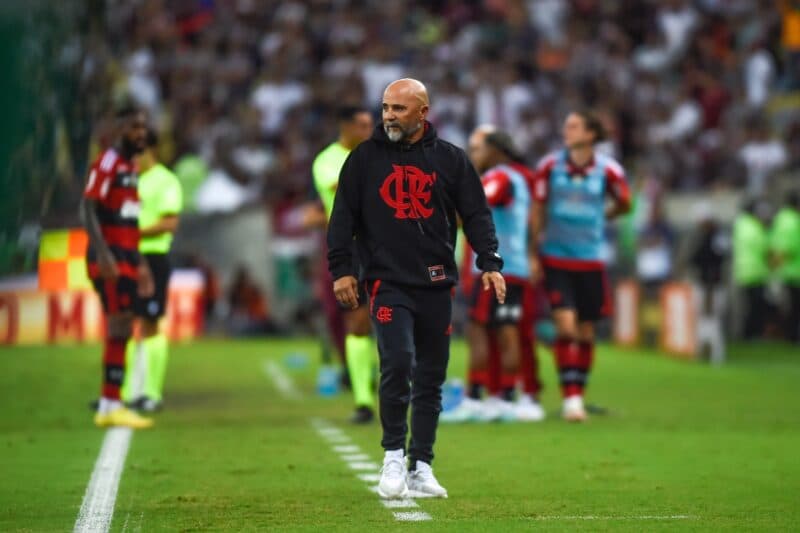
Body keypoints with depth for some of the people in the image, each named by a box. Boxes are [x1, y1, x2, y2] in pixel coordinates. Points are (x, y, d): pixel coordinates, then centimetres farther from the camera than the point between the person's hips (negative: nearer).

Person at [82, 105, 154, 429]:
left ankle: (108, 406, 12)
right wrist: (103, 254, -27)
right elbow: (88, 209, -18)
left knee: (121, 330, 9)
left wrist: (140, 264, 24)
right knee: (119, 327, -12)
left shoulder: (131, 168, 18)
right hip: (110, 259, -9)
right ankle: (111, 405, -11)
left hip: (127, 258, 9)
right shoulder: (107, 163, -10)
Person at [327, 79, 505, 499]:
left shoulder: (450, 159, 7)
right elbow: (343, 217, 6)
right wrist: (341, 269, -3)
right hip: (387, 284, -2)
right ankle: (394, 456, -2)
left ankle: (421, 467, 14)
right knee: (397, 363, -17)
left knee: (431, 378, 5)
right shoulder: (365, 158, 5)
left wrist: (489, 264, -5)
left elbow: (476, 214, 6)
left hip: (437, 286, 2)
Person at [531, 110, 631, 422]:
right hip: (555, 260, -1)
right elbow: (537, 209, 4)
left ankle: (579, 394, 22)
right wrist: (533, 253, 3)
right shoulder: (550, 166, -4)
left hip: (590, 261, 1)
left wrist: (598, 219, 10)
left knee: (585, 332, 7)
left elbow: (623, 204, 13)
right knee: (565, 325, -13)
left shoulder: (608, 170, -6)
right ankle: (570, 398, -10)